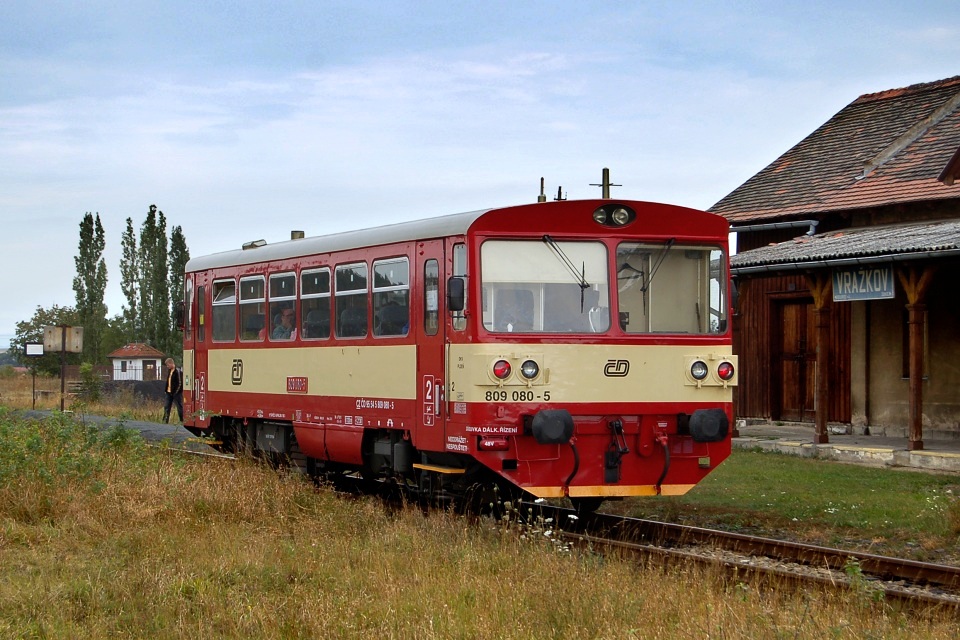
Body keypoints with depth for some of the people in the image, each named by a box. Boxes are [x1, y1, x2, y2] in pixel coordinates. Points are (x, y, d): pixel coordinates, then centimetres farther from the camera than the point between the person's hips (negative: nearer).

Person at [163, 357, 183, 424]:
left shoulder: (177, 371, -15)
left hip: (176, 393, -9)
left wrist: (176, 392, -16)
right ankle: (165, 421, 11)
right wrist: (167, 390, 13)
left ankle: (182, 421, 5)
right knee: (167, 407, 7)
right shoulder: (169, 371, 12)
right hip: (169, 392, 9)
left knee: (179, 407, 0)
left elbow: (180, 383, -16)